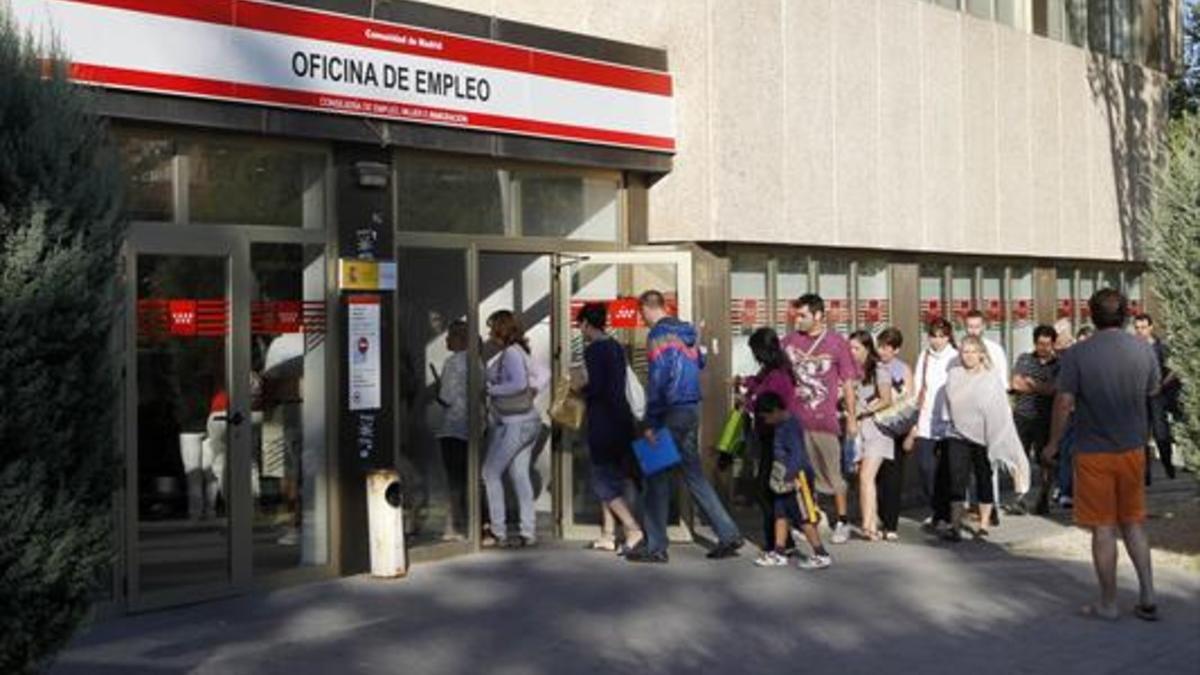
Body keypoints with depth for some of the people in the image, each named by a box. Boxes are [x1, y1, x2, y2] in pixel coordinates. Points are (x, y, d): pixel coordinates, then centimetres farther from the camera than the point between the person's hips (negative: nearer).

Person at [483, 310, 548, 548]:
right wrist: (530, 394, 11)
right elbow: (542, 379, 19)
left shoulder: (510, 353, -14)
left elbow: (519, 383, -27)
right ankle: (528, 532, 12)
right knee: (519, 475, 10)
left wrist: (491, 389, -18)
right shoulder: (519, 352, 14)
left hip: (515, 423, -9)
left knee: (491, 473, -2)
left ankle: (498, 532, 0)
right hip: (529, 420, 9)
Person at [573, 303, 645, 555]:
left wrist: (579, 388, -2)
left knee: (603, 481, -4)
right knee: (613, 477, 15)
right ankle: (609, 533, 19)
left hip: (603, 421, -9)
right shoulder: (616, 347, 13)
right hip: (621, 418, 9)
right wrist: (586, 387, 17)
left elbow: (596, 387, -20)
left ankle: (633, 530, -13)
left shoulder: (593, 350, -12)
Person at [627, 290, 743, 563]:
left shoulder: (658, 335, -13)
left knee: (656, 478, 2)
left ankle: (656, 547, 7)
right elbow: (700, 363, 22)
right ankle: (728, 534, 12)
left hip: (671, 413, -8)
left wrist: (650, 423, -16)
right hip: (692, 410, 8)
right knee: (693, 474, 14)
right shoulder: (687, 332, 11)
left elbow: (657, 381, -18)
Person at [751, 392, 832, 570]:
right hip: (784, 479, 10)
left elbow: (797, 453, -23)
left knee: (804, 517, -5)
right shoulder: (781, 426, 13)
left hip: (797, 477, -10)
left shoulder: (790, 425, -17)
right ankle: (779, 552, 18)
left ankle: (821, 555, 1)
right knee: (781, 514, 12)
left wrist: (788, 476, -28)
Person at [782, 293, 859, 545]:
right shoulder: (790, 341, 5)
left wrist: (852, 418, 1)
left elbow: (848, 383, 1)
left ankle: (842, 522, 20)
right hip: (794, 419, 3)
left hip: (824, 419, -3)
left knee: (832, 473, 6)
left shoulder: (836, 343, -3)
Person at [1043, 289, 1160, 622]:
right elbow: (1153, 391, 11)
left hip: (1094, 452, -4)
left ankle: (1108, 604, 13)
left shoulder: (1077, 354, -14)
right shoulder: (1144, 350, -2)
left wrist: (1053, 443, -3)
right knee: (1133, 524, 17)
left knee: (1103, 528, 5)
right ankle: (1148, 597, 17)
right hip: (1133, 448, 4)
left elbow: (1063, 403, -15)